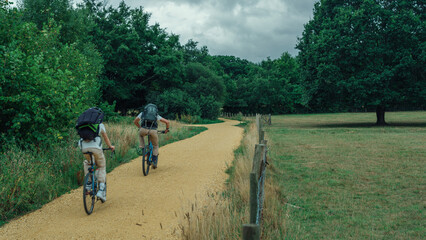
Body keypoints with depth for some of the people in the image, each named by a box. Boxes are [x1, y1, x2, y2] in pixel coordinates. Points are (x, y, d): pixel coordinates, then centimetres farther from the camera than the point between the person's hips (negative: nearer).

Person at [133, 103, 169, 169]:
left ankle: (141, 148, 22)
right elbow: (167, 122, 24)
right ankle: (154, 162, 19)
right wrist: (166, 129, 41)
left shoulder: (142, 113, 31)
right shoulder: (157, 115, 31)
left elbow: (135, 121, 43)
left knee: (141, 134, 39)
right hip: (153, 131, 0)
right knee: (155, 146, 25)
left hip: (144, 130, 0)